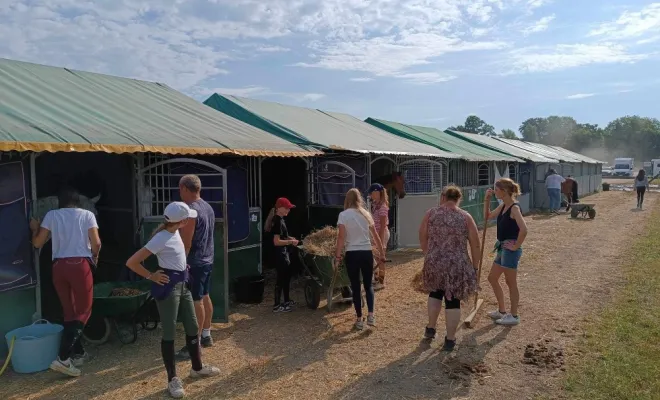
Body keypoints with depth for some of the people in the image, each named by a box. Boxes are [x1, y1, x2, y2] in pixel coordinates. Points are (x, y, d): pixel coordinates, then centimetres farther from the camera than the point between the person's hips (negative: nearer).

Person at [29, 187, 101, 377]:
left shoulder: (51, 215, 9)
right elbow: (96, 243, -6)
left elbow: (37, 243, 9)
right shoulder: (87, 215, 3)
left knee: (69, 311, 16)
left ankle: (78, 352, 26)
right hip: (80, 265, -3)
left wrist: (35, 228, 29)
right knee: (83, 311, 3)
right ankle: (63, 358, -9)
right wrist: (94, 257, 15)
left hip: (59, 266, 4)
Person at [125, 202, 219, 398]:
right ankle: (173, 379, 14)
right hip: (168, 287, -9)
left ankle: (197, 368, 32)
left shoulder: (175, 232, 4)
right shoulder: (160, 239, -21)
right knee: (169, 333, 1)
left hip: (183, 284, 9)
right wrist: (151, 277, -15)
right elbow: (131, 262, -22)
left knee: (193, 327, 16)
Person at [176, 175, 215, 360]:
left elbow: (186, 241, -21)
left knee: (196, 302, -4)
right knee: (205, 297, 17)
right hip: (207, 259, 9)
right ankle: (206, 336, 28)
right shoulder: (208, 207, 9)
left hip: (195, 262, -9)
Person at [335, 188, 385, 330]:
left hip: (352, 254, -3)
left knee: (355, 287, 8)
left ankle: (359, 320, 13)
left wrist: (338, 256, -7)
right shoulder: (366, 214, 6)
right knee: (368, 285, 17)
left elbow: (341, 237, -11)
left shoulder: (343, 215, -4)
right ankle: (370, 315, 5)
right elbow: (376, 236, 9)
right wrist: (382, 254, 15)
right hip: (367, 253, 3)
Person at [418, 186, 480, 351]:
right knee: (453, 300, 9)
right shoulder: (466, 217, -3)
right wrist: (475, 267, 9)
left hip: (434, 263, 2)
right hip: (457, 266, -2)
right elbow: (475, 246, -2)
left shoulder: (430, 213, -1)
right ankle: (450, 340, 17)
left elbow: (422, 238, 4)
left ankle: (430, 328, 32)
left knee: (436, 292, 26)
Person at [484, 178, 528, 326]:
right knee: (492, 278, 17)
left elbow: (524, 229, -30)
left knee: (511, 283, 3)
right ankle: (502, 311, 29)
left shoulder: (514, 208, -19)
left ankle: (514, 316, 18)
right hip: (502, 248, 10)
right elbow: (487, 216, 17)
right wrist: (487, 199, 6)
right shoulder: (503, 206, 8)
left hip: (510, 250, -10)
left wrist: (516, 246, -20)